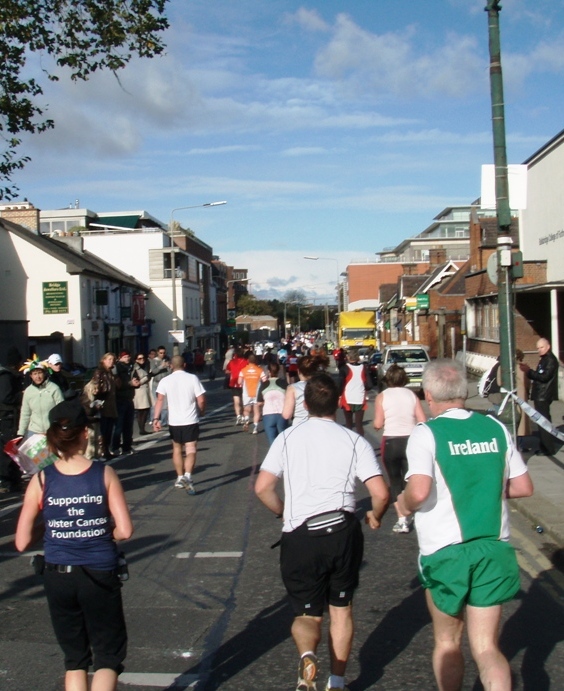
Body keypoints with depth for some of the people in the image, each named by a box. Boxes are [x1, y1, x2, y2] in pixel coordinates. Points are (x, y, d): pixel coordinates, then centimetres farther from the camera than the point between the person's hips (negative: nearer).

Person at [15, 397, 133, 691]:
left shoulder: (41, 480, -7)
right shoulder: (105, 474, -10)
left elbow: (22, 542, -6)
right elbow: (124, 531, -14)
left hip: (58, 577, 2)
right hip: (100, 576, -2)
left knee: (74, 658, 20)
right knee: (108, 656, 14)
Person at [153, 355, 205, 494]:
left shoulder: (165, 381, 0)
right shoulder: (192, 378, -4)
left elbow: (160, 400, -10)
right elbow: (201, 400, -7)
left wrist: (156, 418, -12)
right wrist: (201, 412, 11)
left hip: (174, 421, 2)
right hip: (191, 421, -2)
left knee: (177, 449, 20)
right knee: (191, 451, -4)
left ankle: (180, 478, 27)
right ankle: (187, 476, -26)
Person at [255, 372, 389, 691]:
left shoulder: (287, 438, 1)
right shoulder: (355, 441, -1)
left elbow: (262, 487, -4)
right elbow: (381, 493, -8)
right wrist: (375, 516, 13)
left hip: (300, 536, 0)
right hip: (343, 531, 0)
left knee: (307, 613, 14)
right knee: (341, 608, 20)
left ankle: (307, 655, -15)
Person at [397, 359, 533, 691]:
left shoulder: (426, 433, -11)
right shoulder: (496, 428, 2)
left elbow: (419, 492, -23)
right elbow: (524, 487, 7)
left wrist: (405, 504, -2)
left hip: (445, 551, -3)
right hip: (495, 550, 3)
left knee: (448, 644, 18)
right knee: (486, 648, 6)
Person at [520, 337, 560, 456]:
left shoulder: (551, 360, -13)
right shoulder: (544, 359, 19)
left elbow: (544, 377, -22)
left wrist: (529, 371, -19)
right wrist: (528, 371, 4)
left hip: (544, 396, -10)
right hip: (540, 395, 10)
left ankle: (549, 449, -4)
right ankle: (544, 447, 22)